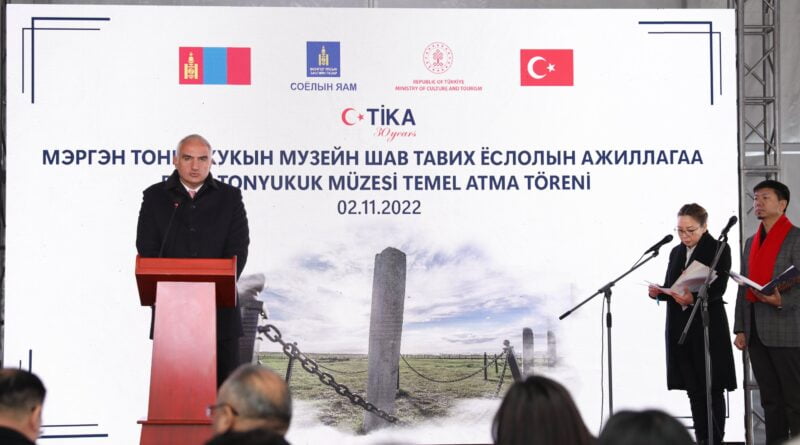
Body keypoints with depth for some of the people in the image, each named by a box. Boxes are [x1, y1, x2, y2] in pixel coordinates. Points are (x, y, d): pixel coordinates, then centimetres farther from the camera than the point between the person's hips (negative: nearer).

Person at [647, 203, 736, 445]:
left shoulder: (718, 250, -3)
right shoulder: (676, 252, 15)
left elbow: (718, 288, -12)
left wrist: (694, 298, -29)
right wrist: (657, 292, -5)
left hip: (708, 326, -6)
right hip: (680, 326, 6)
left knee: (712, 388, -4)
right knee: (693, 388, 7)